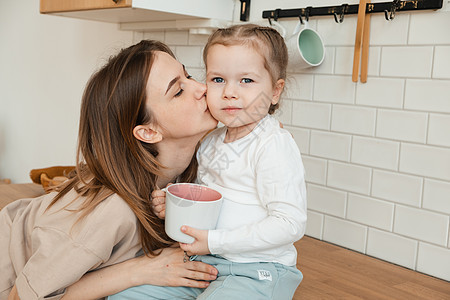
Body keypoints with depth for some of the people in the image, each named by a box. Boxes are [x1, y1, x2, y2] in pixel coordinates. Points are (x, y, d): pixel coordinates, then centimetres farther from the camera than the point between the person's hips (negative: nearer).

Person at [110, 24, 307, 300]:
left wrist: (215, 241, -21)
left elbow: (289, 224, -23)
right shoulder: (210, 142, 8)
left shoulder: (274, 147, -18)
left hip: (256, 272, -7)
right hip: (204, 260, 7)